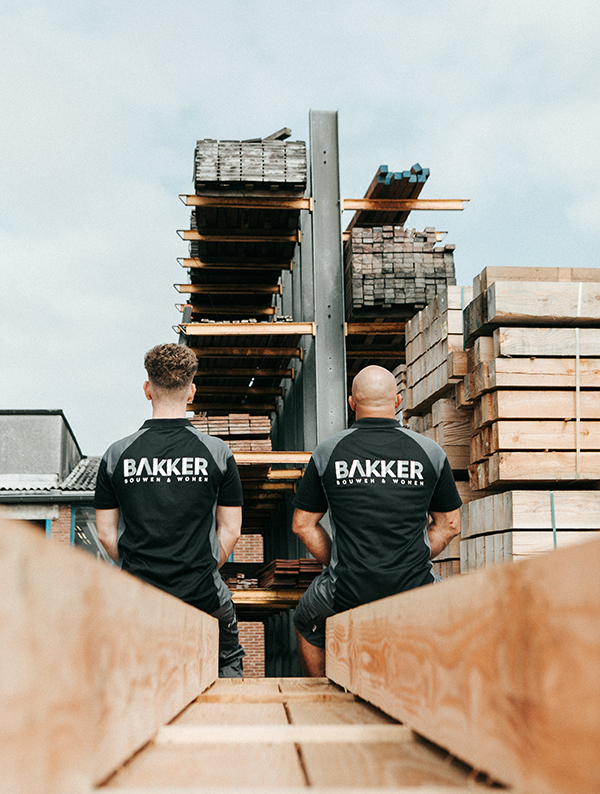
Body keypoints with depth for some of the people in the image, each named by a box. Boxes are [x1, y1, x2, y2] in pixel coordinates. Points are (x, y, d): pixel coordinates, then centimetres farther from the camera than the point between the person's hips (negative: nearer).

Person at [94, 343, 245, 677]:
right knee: (229, 651, 29)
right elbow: (231, 531, -3)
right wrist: (206, 570, 10)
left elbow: (106, 532, 1)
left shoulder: (117, 454, -3)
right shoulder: (218, 452, -5)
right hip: (202, 593, -1)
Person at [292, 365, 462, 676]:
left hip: (346, 593, 0)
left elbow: (303, 525, 4)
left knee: (307, 624, 33)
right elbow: (450, 525, 8)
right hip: (414, 590, 1)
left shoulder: (327, 452, -1)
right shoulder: (430, 452, 0)